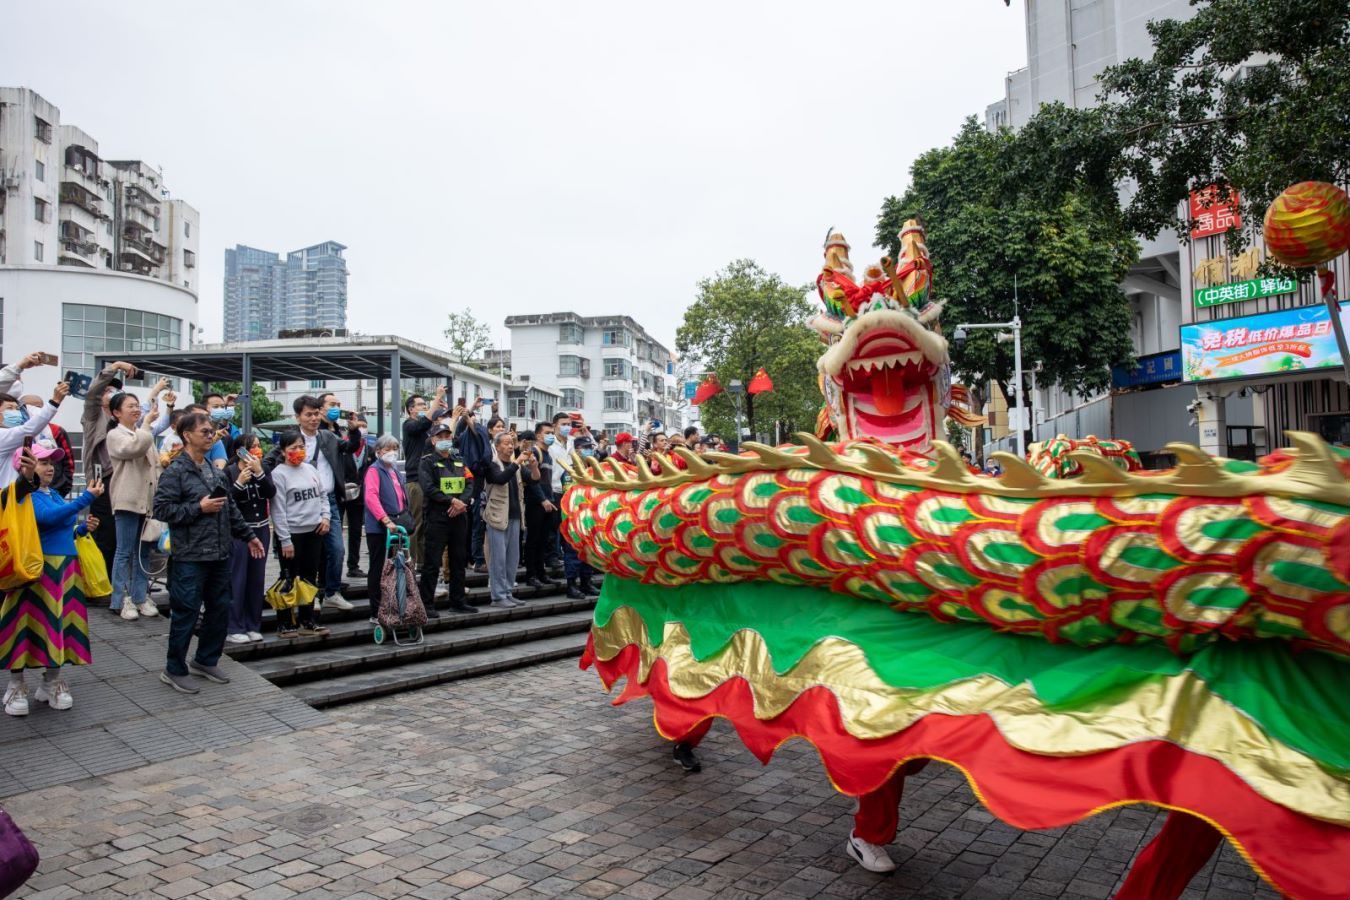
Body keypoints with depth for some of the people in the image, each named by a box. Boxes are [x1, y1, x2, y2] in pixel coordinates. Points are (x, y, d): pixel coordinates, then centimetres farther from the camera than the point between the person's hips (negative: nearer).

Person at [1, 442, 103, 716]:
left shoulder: (55, 495, 15)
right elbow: (47, 517, -27)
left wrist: (82, 528, 3)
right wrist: (86, 498, -30)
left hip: (64, 568, 7)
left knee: (58, 623, 11)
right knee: (28, 625, 0)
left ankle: (51, 682, 23)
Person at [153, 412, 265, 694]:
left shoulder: (215, 470, 14)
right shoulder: (175, 471, -9)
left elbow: (231, 508, 20)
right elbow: (161, 509, -15)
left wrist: (248, 535, 18)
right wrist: (199, 508, -18)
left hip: (220, 555, 8)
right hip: (190, 557, -7)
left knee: (220, 609, 13)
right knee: (186, 613, 0)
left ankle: (206, 660, 29)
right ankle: (174, 670, 15)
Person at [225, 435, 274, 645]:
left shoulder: (264, 470, 8)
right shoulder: (229, 472, -6)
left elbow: (271, 493, -8)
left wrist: (259, 472, -17)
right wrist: (239, 483, -22)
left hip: (261, 530, 5)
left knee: (257, 579, 8)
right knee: (237, 579, -3)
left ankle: (253, 626, 17)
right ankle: (234, 628, 4)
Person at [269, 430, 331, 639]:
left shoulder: (310, 469, 9)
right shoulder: (279, 474, -9)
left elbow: (323, 495, 17)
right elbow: (278, 510, -12)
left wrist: (326, 516, -1)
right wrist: (285, 540, -15)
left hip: (314, 531, 6)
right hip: (292, 533, -6)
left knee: (310, 578, 13)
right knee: (289, 580, 3)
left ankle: (307, 621, 23)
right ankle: (284, 624, 13)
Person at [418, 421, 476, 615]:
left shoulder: (459, 461, 17)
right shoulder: (428, 462, 0)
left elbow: (470, 484, 7)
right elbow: (428, 488, -14)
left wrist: (462, 502, -12)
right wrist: (452, 500, -18)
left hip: (459, 517, 6)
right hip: (437, 517, -6)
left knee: (458, 561, 11)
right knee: (432, 563, -4)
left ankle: (457, 601, 20)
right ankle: (427, 604, 1)